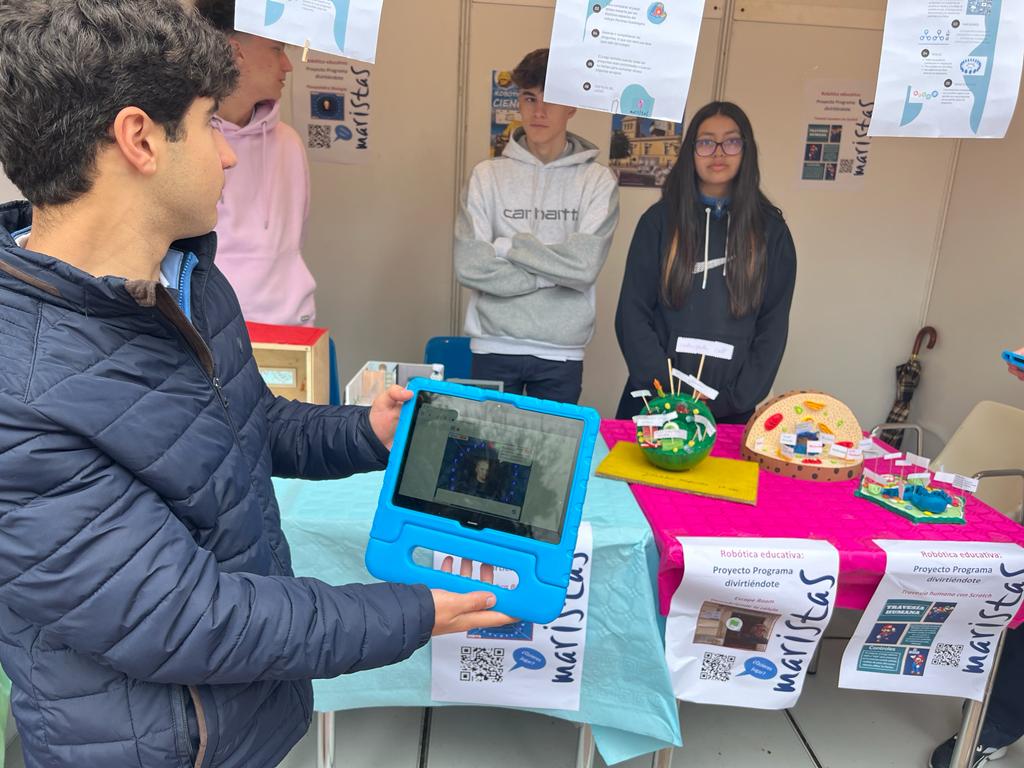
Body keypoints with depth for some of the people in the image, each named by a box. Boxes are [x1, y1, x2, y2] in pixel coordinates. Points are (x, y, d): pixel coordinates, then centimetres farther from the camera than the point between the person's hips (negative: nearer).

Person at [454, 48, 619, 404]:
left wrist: (508, 245, -11)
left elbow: (584, 266, -15)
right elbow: (470, 265, -11)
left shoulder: (597, 180, -2)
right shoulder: (488, 175, -1)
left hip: (562, 352, 0)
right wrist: (554, 272, -12)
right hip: (495, 347, 0)